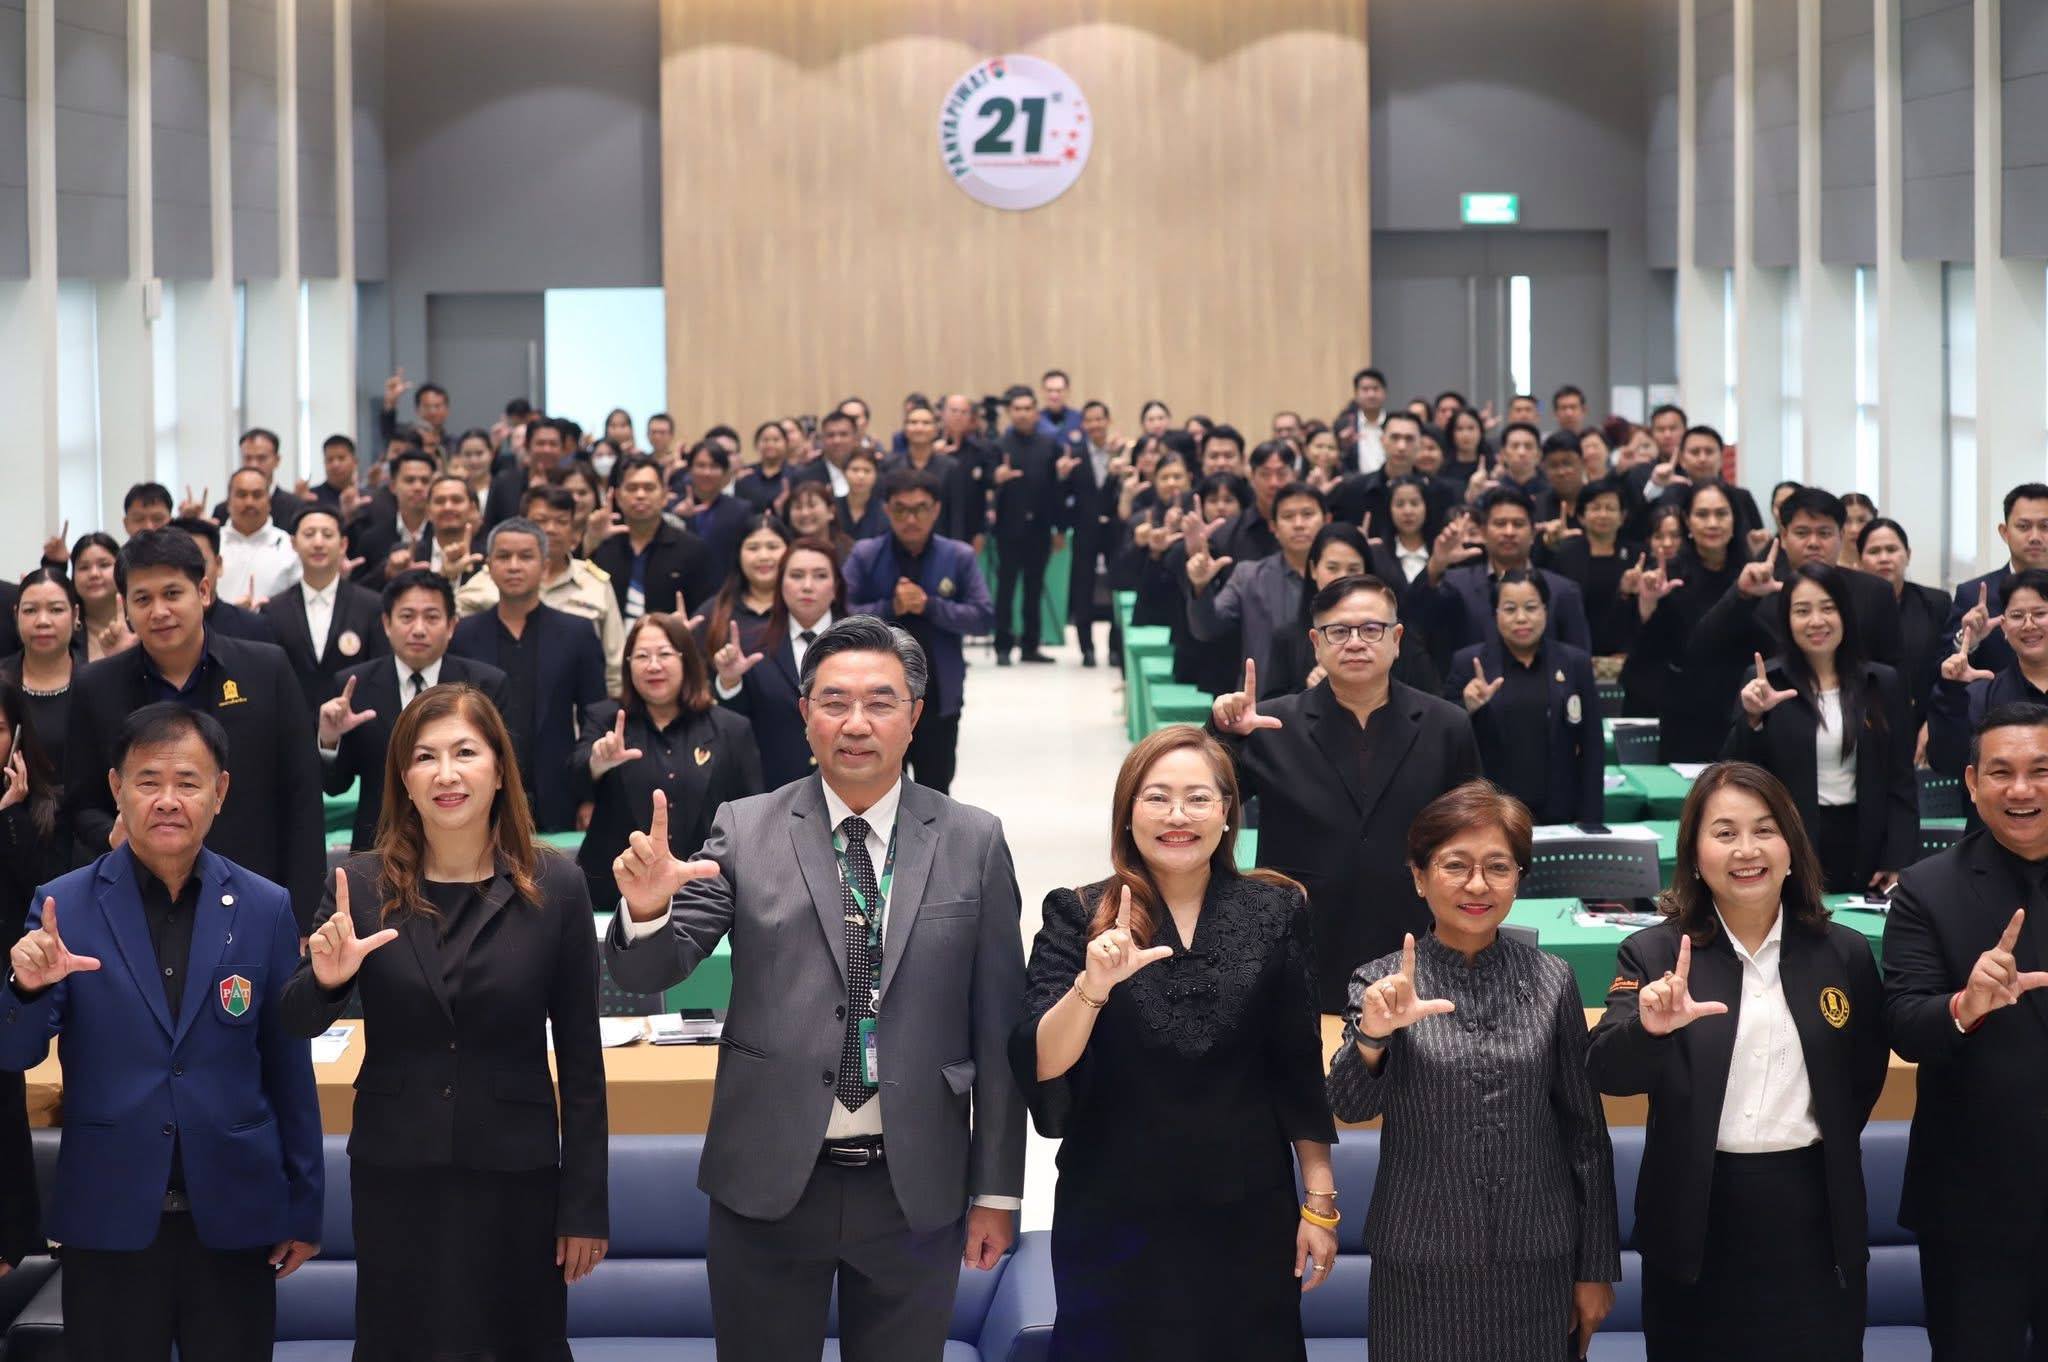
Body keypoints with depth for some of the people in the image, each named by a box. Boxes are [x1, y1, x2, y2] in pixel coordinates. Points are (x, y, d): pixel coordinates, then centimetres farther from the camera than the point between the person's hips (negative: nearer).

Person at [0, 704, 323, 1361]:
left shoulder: (266, 909, 1)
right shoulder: (63, 906, -1)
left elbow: (289, 1066, 5)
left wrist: (304, 1208, 7)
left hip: (233, 1217, 1)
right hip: (109, 1217, 0)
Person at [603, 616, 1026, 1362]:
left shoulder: (973, 842, 1)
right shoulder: (745, 830, -1)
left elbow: (999, 1027, 3)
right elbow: (650, 972, -3)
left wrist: (997, 1189, 4)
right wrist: (647, 907, -26)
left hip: (916, 1188, 1)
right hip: (769, 1181, 0)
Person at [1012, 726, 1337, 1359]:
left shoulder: (1273, 911, 2)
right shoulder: (1079, 916, -2)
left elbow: (1301, 1070, 6)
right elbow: (1040, 1068, -11)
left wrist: (1320, 1201, 5)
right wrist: (1092, 986, -28)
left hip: (1248, 1220, 1)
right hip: (1114, 1223, -1)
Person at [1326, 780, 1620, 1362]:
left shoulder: (1550, 980, 2)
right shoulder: (1383, 983, -2)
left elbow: (1585, 1130, 7)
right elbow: (1351, 1106, -16)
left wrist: (1596, 1268, 7)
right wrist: (1373, 1035, -36)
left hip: (1536, 1266, 1)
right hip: (1421, 1269, -1)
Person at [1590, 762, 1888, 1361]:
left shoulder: (1844, 953, 3)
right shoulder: (1654, 954, -4)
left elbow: (1864, 1081, 15)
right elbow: (1606, 1072, -18)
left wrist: (1821, 1148, 4)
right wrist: (1649, 1029, -37)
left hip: (1815, 1217, 2)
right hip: (1698, 1220, -1)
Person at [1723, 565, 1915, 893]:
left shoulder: (1883, 683, 5)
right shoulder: (1765, 684, 0)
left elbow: (1901, 783, 6)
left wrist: (1898, 863, -2)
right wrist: (1752, 718, -20)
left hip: (1864, 851, 2)